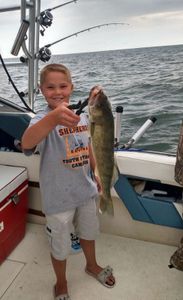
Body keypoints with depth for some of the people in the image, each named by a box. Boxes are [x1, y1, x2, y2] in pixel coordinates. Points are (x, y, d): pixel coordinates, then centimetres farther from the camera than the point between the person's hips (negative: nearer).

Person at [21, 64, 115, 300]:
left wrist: (95, 174, 15)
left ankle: (92, 266, 58)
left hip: (85, 190, 6)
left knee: (88, 232, 27)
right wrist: (54, 118, -63)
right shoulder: (43, 119, -22)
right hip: (59, 197, -5)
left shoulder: (80, 116, -3)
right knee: (60, 246, 16)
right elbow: (26, 143, -46)